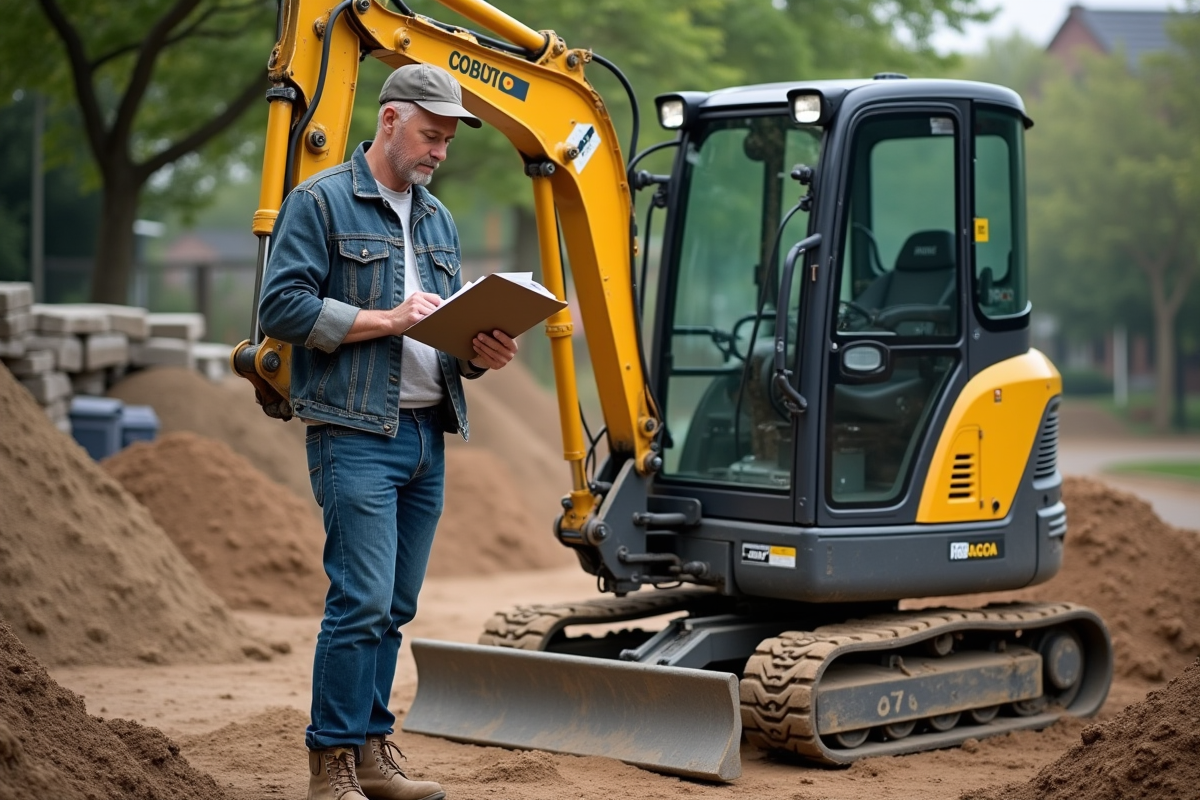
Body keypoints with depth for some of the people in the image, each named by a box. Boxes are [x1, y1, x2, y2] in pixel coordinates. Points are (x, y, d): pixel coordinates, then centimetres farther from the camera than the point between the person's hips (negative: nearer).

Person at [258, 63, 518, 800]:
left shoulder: (438, 220, 20)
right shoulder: (321, 203, -3)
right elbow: (282, 308, -11)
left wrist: (481, 353, 0)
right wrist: (387, 320, -15)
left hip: (426, 435, 7)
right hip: (356, 435, -7)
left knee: (394, 606, 10)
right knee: (363, 600, -11)